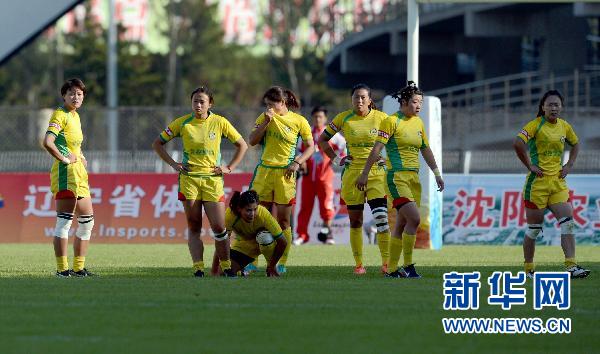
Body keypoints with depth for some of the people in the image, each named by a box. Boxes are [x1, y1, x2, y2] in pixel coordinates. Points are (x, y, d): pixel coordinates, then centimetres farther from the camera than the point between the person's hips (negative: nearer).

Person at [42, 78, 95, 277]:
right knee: (64, 222, -10)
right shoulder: (60, 115, -9)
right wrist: (64, 159, -17)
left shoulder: (75, 116, 18)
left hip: (79, 172, 10)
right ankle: (62, 269, -10)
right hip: (65, 172, -10)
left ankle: (79, 268, 16)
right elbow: (47, 142, -25)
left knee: (87, 221, 11)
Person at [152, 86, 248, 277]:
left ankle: (226, 267, 11)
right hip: (189, 179, 0)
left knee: (219, 227, -4)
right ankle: (198, 269, -2)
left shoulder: (219, 122, 1)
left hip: (213, 179, 0)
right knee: (194, 227, -1)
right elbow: (157, 143, 10)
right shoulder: (183, 123, 1)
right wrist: (173, 164, 1)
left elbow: (242, 145, 12)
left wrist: (229, 168, 4)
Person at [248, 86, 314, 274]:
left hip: (285, 174, -3)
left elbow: (310, 147, 5)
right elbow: (252, 141, 2)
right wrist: (266, 121, -8)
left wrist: (297, 162, -9)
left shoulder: (299, 121, -1)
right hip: (264, 171, 3)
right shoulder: (265, 117, 7)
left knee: (283, 221, -1)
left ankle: (282, 263, 5)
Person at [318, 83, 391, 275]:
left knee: (382, 218, -14)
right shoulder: (344, 118, 1)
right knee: (355, 221, 5)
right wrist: (336, 160, 3)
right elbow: (322, 140, 12)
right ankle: (358, 264, 13)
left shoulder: (381, 118, -1)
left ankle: (386, 262, -10)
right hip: (352, 174, 1)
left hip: (377, 173, -1)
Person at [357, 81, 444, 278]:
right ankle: (408, 266, -12)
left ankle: (392, 269, 10)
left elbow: (426, 150, 23)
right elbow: (377, 149, -10)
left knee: (402, 225, 6)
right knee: (414, 218, -18)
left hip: (414, 178, 7)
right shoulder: (392, 121, -7)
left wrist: (437, 173, 18)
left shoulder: (418, 123, 14)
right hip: (397, 176, -7)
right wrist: (364, 174, -12)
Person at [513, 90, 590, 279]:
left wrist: (569, 165, 13)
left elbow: (575, 144, 28)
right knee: (534, 227, 2)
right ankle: (529, 269, 15)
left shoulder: (564, 126, 9)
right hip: (537, 182, -5)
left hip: (558, 181, 5)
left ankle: (571, 267, -12)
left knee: (568, 222, -9)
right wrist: (530, 166, -19)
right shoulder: (536, 124, -9)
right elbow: (518, 143, -24)